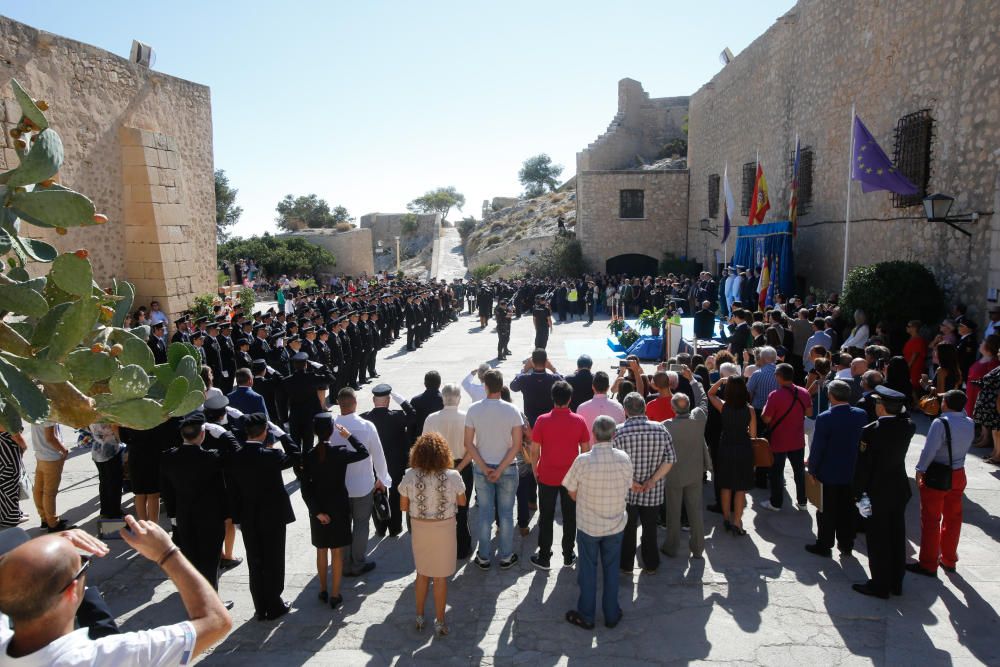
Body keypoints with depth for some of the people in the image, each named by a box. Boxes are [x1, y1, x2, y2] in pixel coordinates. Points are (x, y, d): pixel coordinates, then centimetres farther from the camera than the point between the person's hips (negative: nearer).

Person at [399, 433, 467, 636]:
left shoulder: (410, 476, -14)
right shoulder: (453, 476, -18)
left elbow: (403, 506, -3)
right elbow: (462, 502, -2)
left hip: (419, 529, 2)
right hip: (444, 529, -2)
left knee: (422, 573, 21)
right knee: (440, 576, 12)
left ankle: (419, 617, 35)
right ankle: (439, 622, 24)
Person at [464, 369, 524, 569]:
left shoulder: (474, 409, -9)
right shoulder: (512, 410, -12)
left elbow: (468, 443, -8)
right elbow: (517, 444, -13)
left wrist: (484, 467, -7)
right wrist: (500, 469, -11)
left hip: (482, 469, 1)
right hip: (507, 468, -1)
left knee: (485, 514, 12)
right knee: (506, 513, 12)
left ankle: (483, 558, 21)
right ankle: (506, 557, 22)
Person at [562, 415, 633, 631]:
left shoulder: (583, 460, -22)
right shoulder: (624, 458, -14)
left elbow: (572, 493, -10)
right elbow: (629, 486, 2)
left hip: (588, 525, -2)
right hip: (615, 524, 2)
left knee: (588, 570, 14)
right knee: (611, 569, 18)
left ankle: (586, 616, 26)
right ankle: (611, 615, 31)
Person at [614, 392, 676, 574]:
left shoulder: (618, 432, -14)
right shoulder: (660, 429, -7)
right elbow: (670, 459, -8)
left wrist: (630, 483, -11)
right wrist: (652, 481, -10)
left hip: (626, 493, -1)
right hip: (653, 493, 2)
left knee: (628, 529, 16)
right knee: (650, 529, 19)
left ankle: (626, 565, 30)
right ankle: (651, 565, 32)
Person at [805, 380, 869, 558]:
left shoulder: (824, 418, -21)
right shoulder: (861, 415, -6)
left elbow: (817, 447, -17)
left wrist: (812, 469, -5)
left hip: (829, 472, -4)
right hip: (853, 472, 5)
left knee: (827, 511, 9)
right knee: (848, 511, 16)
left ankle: (824, 545, 19)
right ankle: (846, 546, 27)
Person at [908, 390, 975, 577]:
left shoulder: (940, 423, -20)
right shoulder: (970, 424, 0)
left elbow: (929, 450, -20)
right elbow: (966, 447, 11)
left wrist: (920, 470, -8)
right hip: (958, 475, 7)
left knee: (931, 520, 3)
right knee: (953, 518, 18)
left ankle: (928, 564, 10)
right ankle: (949, 560, 31)